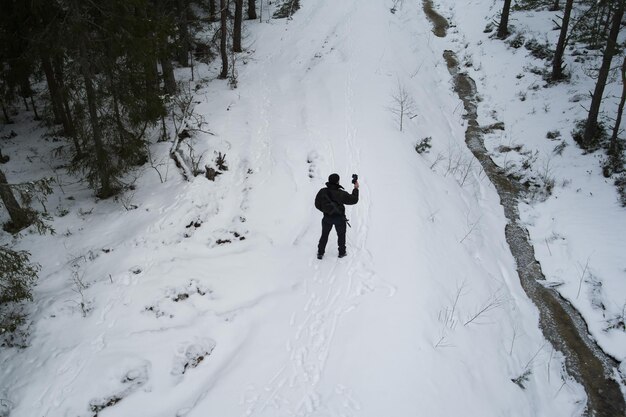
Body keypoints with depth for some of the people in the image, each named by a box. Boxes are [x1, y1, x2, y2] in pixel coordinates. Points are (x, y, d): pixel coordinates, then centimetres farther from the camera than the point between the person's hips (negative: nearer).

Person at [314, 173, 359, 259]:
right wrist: (356, 188, 0)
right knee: (341, 235, 19)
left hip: (327, 217, 3)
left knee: (324, 235, 19)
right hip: (339, 218, -2)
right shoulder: (341, 193, -22)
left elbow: (317, 204, -2)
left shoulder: (322, 192, -13)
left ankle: (320, 253, 23)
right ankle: (342, 252, 30)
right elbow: (353, 200, -12)